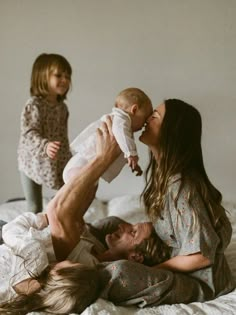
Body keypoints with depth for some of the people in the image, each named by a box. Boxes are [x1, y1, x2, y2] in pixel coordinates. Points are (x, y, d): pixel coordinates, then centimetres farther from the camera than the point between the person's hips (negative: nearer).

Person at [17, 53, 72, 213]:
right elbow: (29, 134, -28)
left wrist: (68, 160, 15)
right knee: (35, 209, 5)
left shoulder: (62, 107, 4)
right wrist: (45, 146, -46)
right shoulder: (34, 104, -17)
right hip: (34, 163, -6)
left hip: (60, 164, 6)